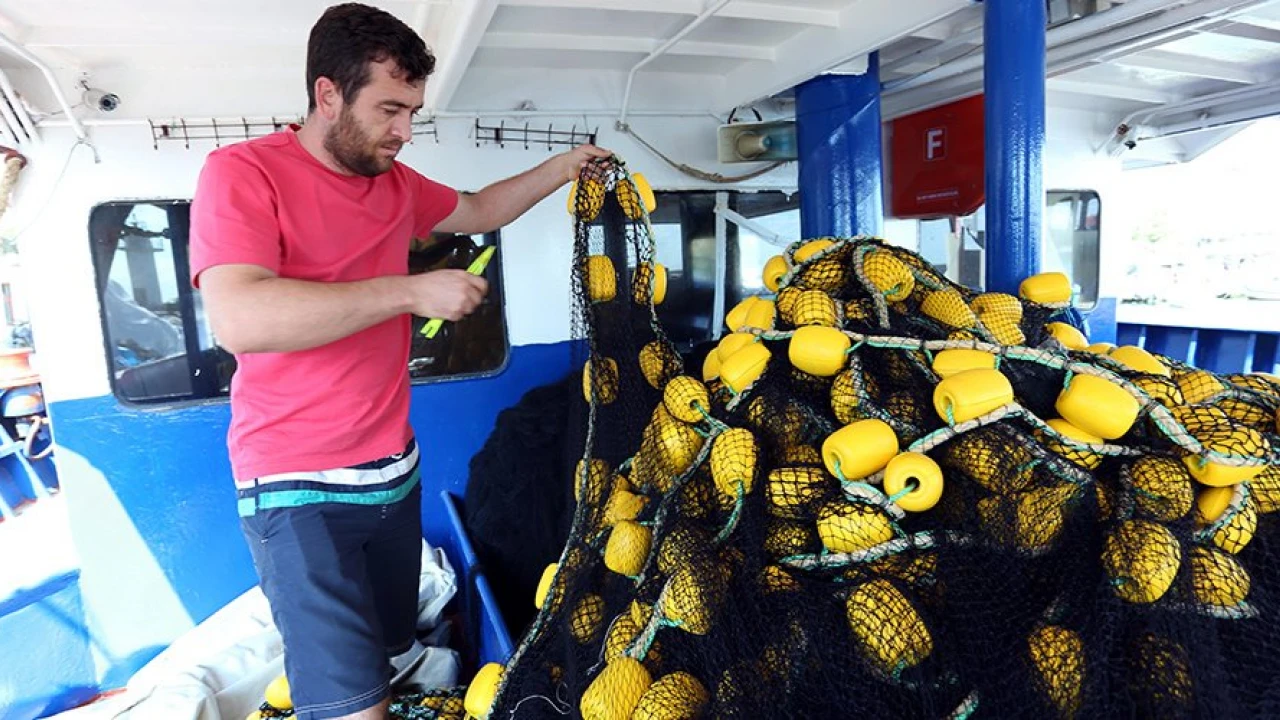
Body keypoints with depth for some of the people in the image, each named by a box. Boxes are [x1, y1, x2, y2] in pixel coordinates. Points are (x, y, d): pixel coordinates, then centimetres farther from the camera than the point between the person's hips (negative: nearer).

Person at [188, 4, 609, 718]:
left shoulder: (396, 182, 8)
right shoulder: (241, 171, -12)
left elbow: (477, 211, 26)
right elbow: (239, 319, -27)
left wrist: (561, 169, 19)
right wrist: (413, 291, -25)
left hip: (393, 469, 7)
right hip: (299, 485, -6)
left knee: (391, 651, 18)